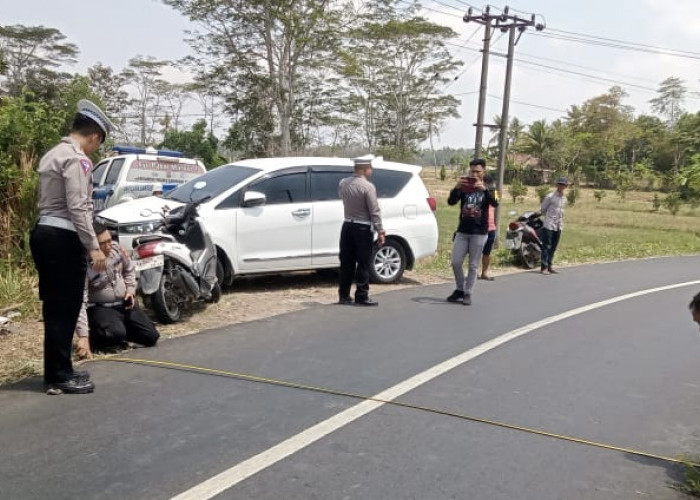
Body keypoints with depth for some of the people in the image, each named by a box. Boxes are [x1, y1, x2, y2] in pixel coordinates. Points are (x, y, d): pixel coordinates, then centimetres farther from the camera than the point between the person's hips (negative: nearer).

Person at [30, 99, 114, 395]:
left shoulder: (53, 154, 18)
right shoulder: (76, 159, -12)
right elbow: (77, 208, -20)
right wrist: (93, 246, -18)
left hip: (44, 233, 10)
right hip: (63, 238, -10)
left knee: (55, 307, 14)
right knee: (64, 308, -3)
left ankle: (56, 372, 22)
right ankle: (60, 376, 4)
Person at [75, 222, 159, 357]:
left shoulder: (116, 248, -9)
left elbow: (128, 269, 14)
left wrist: (130, 290, 1)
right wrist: (83, 336, -39)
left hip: (124, 303, 6)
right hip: (100, 308, -6)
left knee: (151, 337, 1)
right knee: (116, 334, -35)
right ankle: (94, 336, -3)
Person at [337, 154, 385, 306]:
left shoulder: (343, 183, 3)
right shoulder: (368, 187, -15)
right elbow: (375, 212, -15)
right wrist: (380, 231, -12)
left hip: (347, 226, 6)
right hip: (363, 229, -6)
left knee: (346, 263, 10)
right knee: (363, 264, 2)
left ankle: (344, 296, 14)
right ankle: (362, 296, 5)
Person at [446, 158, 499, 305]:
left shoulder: (487, 189, 4)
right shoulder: (463, 188, 6)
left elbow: (495, 203, -17)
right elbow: (451, 201, -10)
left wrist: (484, 189, -33)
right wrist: (456, 188, -28)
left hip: (479, 233, -2)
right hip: (462, 231, 2)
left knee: (473, 265, 1)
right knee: (456, 262, 0)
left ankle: (467, 293, 10)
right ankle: (460, 289, 18)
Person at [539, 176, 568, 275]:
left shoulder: (564, 198, 12)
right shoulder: (550, 197, -8)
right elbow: (543, 210, 1)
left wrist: (561, 221, 16)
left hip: (559, 226, 6)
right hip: (549, 226, -6)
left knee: (553, 247, 10)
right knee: (546, 247, -6)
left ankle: (549, 266, 17)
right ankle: (544, 267, -4)